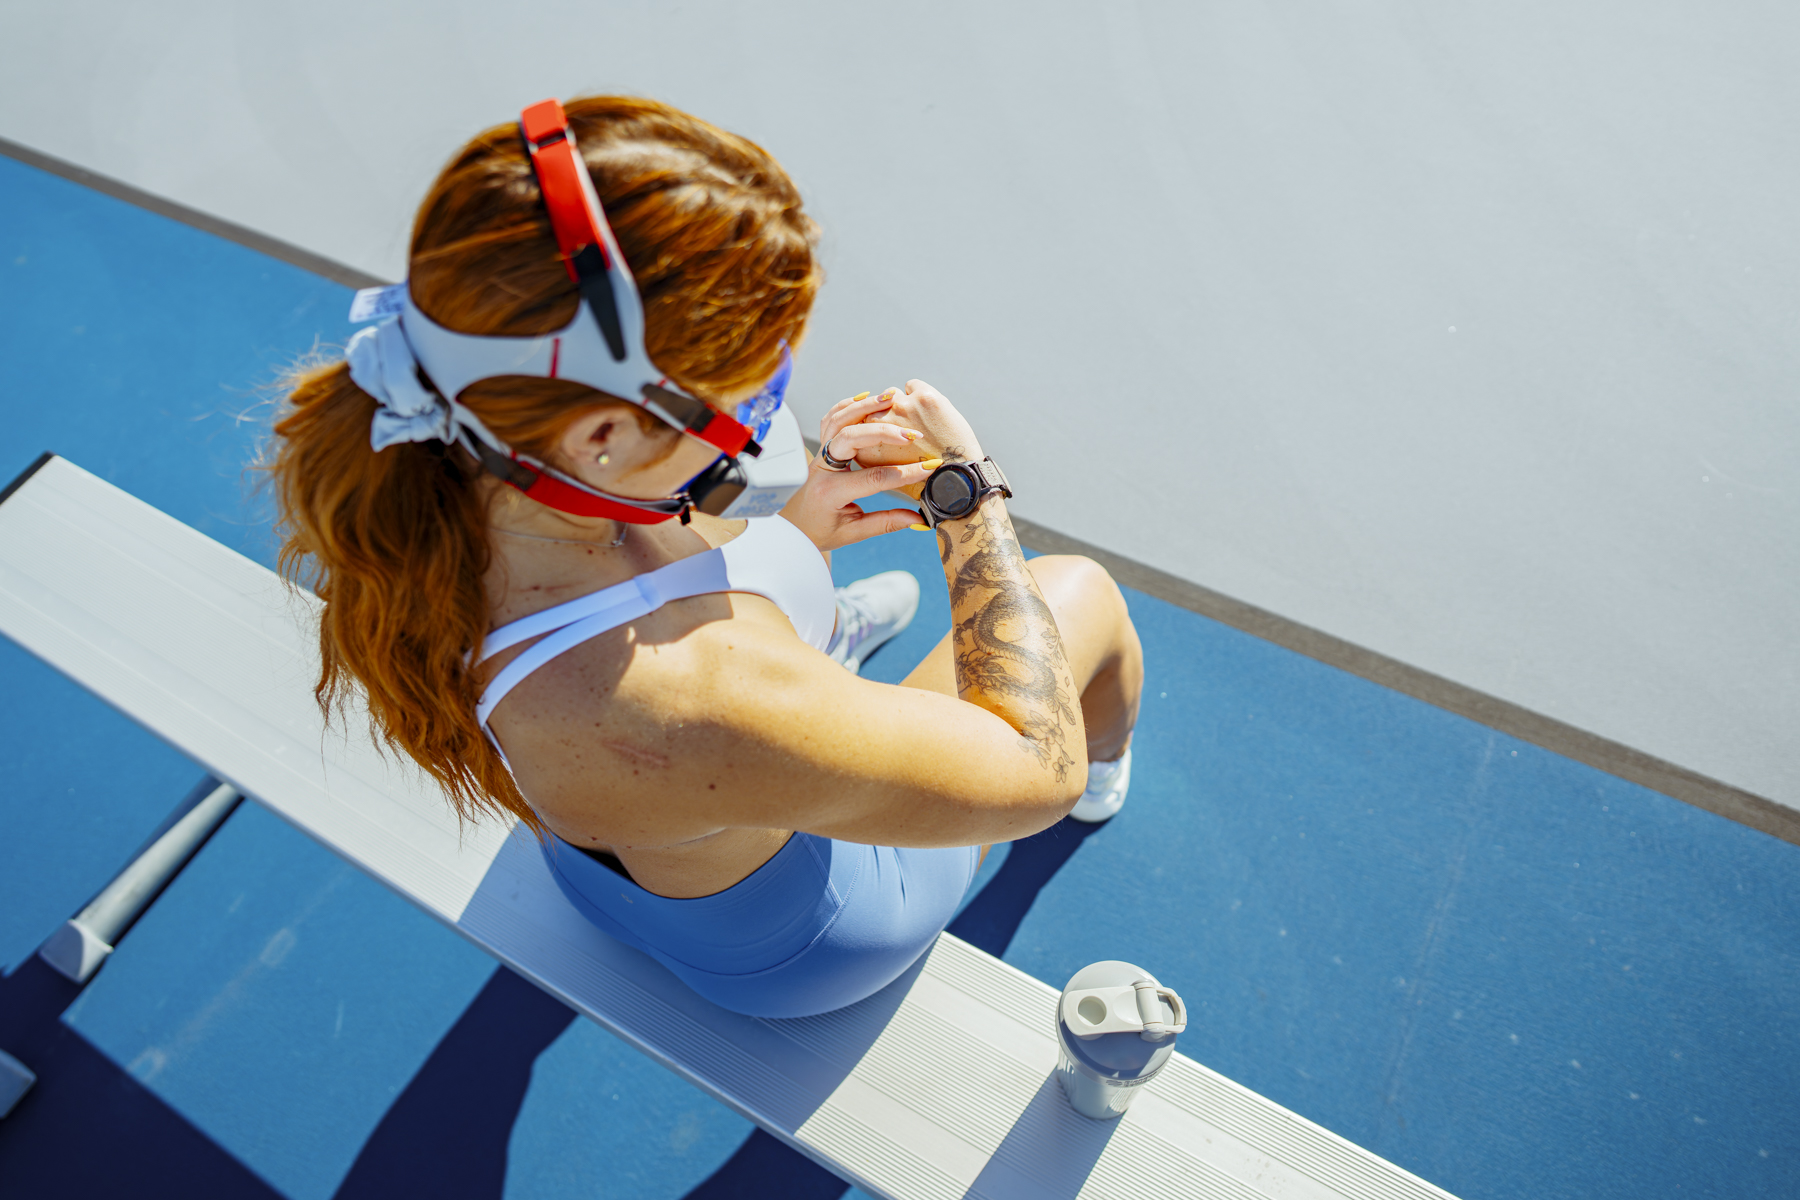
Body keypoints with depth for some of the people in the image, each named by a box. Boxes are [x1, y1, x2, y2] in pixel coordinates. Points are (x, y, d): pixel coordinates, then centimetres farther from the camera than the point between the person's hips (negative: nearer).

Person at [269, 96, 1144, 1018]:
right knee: (1081, 590, 6)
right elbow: (1037, 771, -32)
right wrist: (966, 493, -24)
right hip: (792, 956, -5)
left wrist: (782, 533, -11)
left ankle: (822, 640, 59)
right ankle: (1108, 783, 45)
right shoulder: (700, 709, -51)